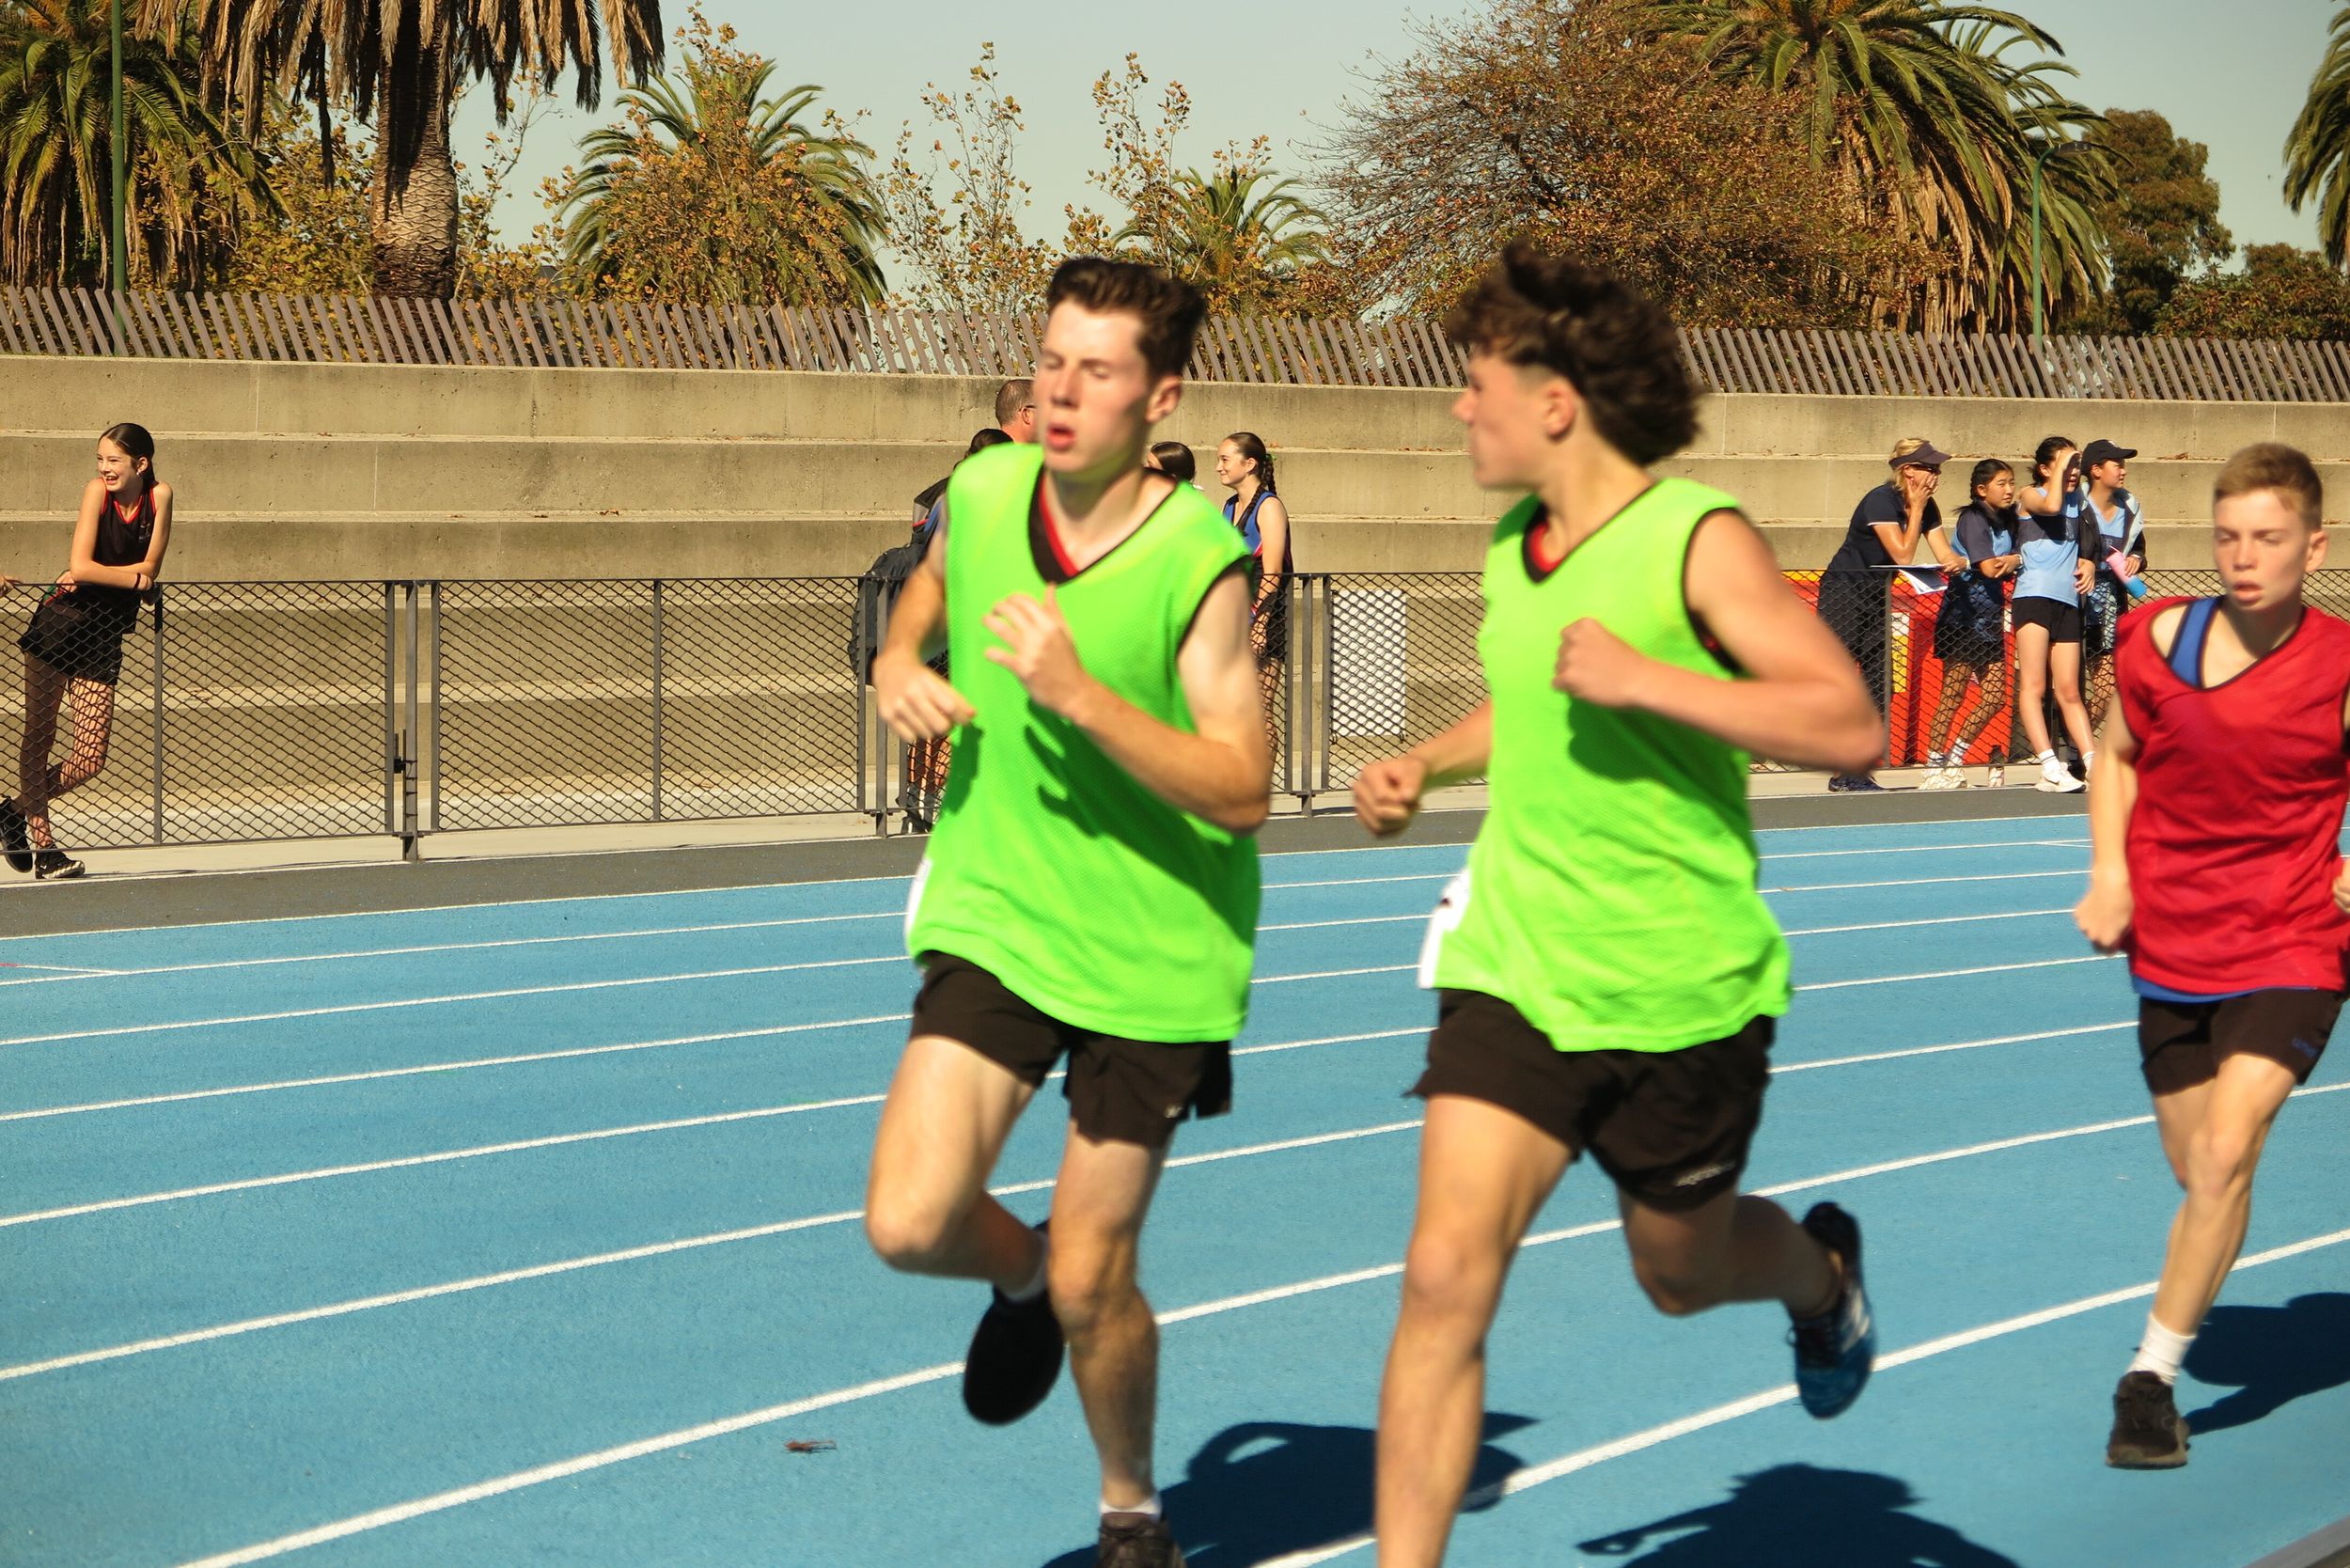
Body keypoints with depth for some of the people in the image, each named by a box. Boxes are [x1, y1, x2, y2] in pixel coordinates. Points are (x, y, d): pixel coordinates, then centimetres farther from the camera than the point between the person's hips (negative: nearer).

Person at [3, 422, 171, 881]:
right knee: (38, 737, 2)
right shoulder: (97, 490, -8)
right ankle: (41, 842, 13)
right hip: (59, 624, -3)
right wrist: (133, 578, -6)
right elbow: (80, 567, -14)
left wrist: (96, 576, -13)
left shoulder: (159, 495, -1)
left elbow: (150, 568, -5)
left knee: (89, 761, -1)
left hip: (105, 637, 3)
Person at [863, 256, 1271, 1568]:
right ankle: (1020, 1275, 24)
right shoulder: (979, 493, -4)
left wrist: (1079, 695, -31)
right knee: (910, 1225, -13)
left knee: (1090, 1286, 2)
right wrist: (900, 667, -4)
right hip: (996, 916, 4)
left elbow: (1243, 788, -21)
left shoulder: (1201, 563, -18)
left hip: (1156, 953, -3)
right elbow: (926, 598, 19)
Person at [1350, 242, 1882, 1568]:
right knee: (1448, 1273, -11)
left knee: (1682, 1271, 17)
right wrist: (1426, 764, 10)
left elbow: (1851, 723, -23)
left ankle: (1822, 1273, 53)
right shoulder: (1512, 546, 6)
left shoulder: (1700, 539, -15)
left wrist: (1648, 678, -29)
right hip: (1513, 968, 4)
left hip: (1681, 993, -4)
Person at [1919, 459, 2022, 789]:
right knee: (1953, 695, -6)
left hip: (1990, 617, 8)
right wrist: (2018, 559, -4)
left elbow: (2005, 571, 11)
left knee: (1995, 697, 3)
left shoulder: (2006, 522, 14)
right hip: (1963, 616, -8)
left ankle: (1955, 758, 16)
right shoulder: (1973, 520, -10)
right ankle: (1934, 768, 0)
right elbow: (1989, 568, -19)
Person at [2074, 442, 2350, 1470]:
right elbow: (2117, 755, 13)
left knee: (2225, 1153, -19)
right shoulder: (2159, 641, -4)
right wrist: (2110, 874, 0)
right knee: (2198, 1172, 13)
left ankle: (2152, 1375, -10)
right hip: (2170, 950, 3)